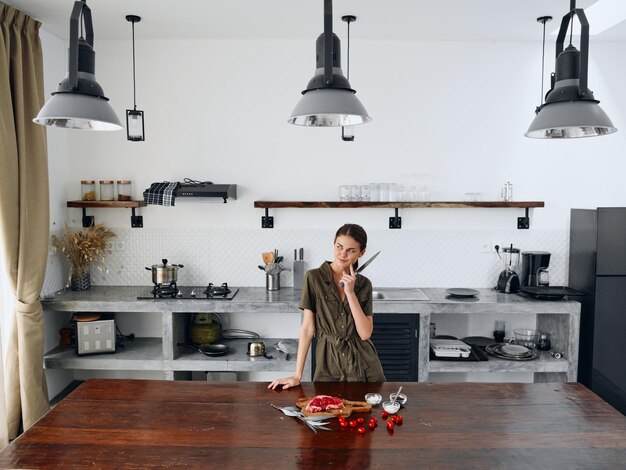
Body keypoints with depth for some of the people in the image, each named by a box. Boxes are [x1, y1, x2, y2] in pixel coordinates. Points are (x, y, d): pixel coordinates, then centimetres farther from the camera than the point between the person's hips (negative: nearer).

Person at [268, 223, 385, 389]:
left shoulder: (364, 284, 2)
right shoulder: (314, 277, -6)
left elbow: (365, 333, -8)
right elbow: (307, 328, -6)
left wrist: (350, 292, -15)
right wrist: (297, 375, -9)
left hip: (363, 365, 2)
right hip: (328, 364, -2)